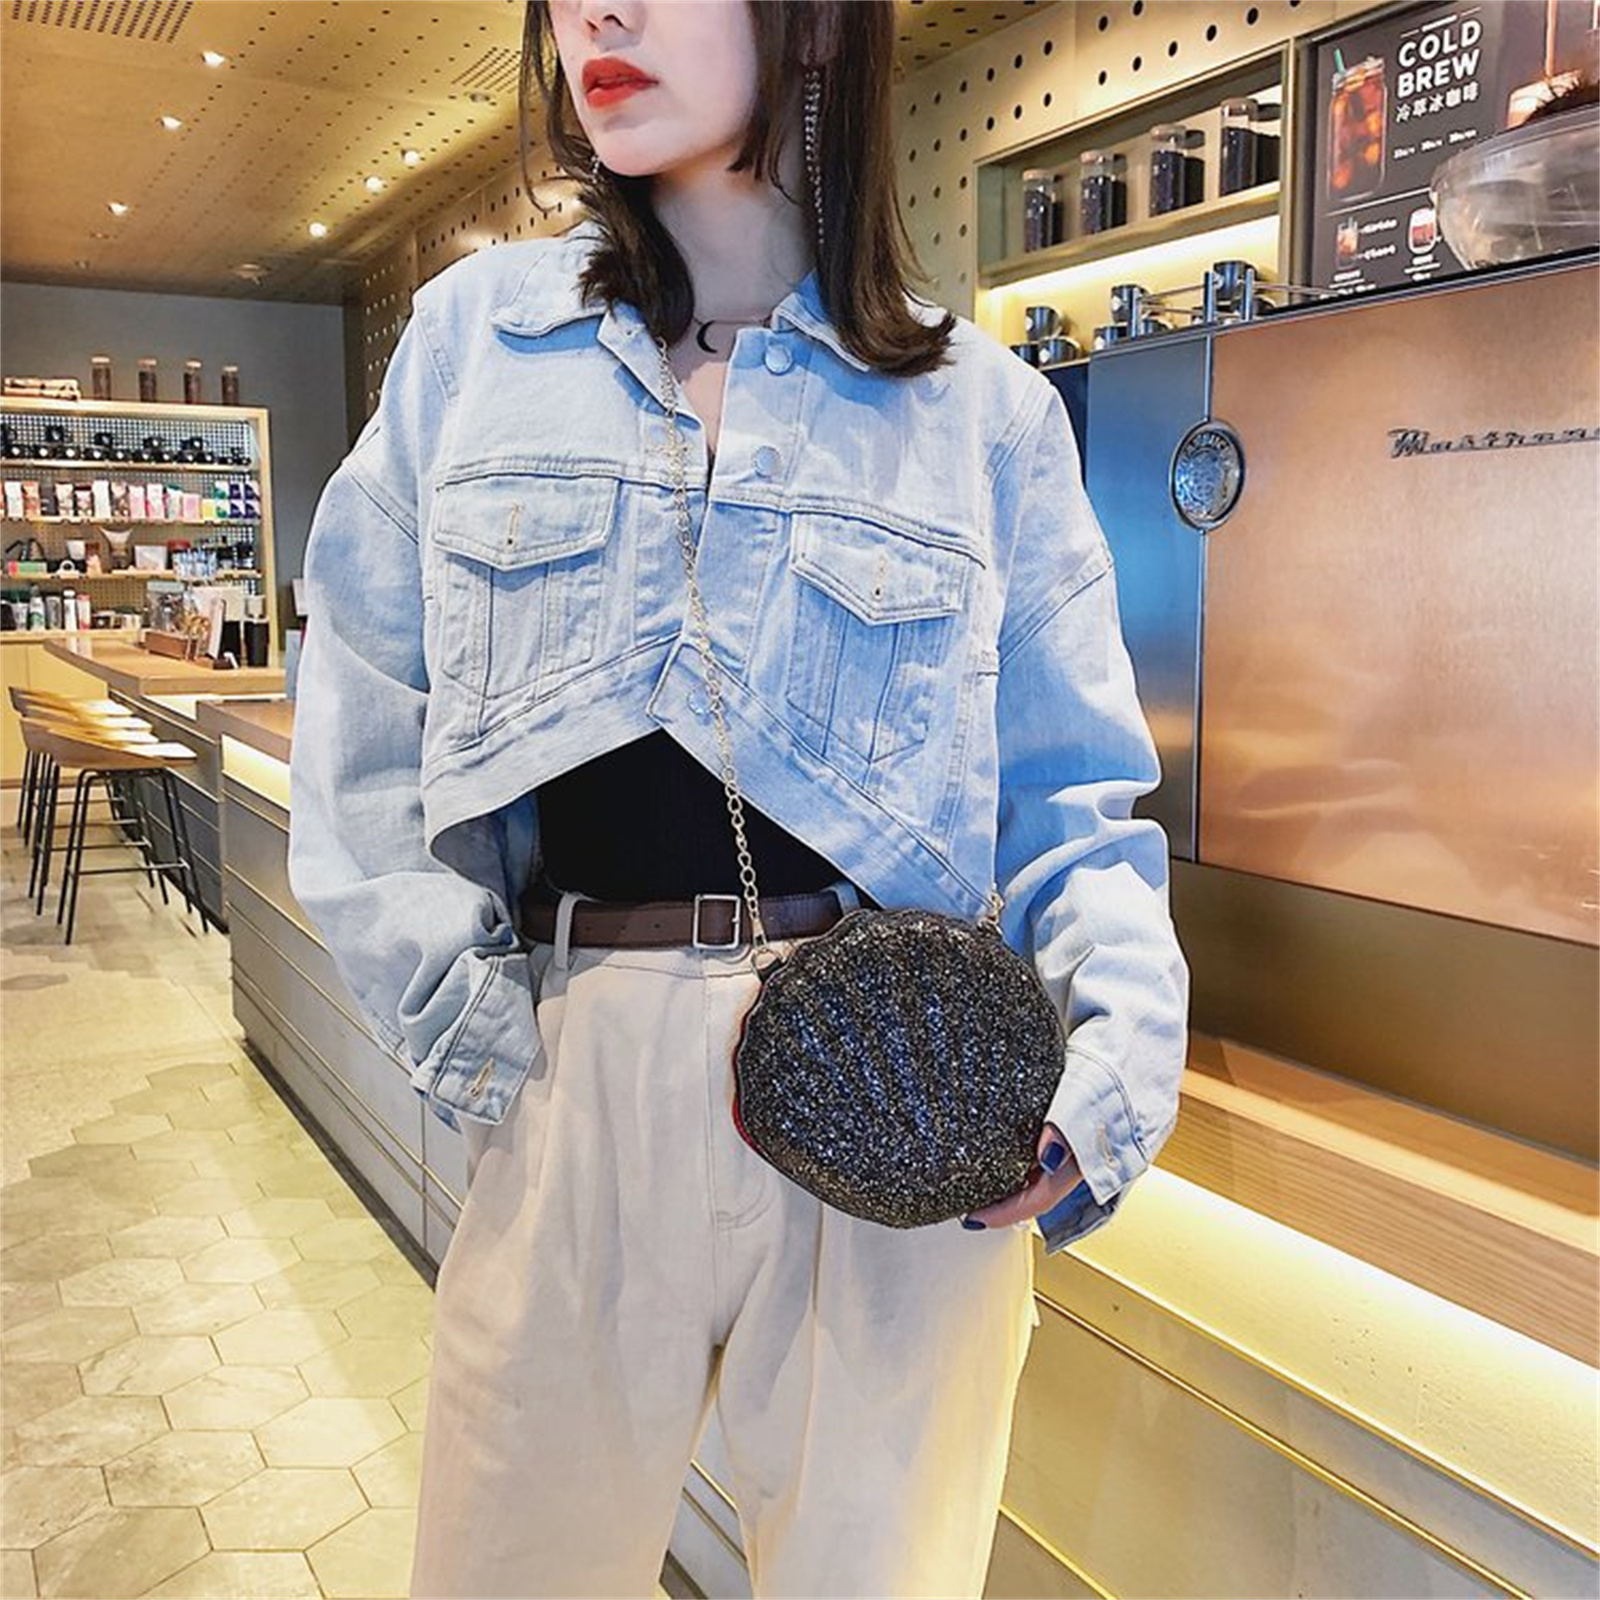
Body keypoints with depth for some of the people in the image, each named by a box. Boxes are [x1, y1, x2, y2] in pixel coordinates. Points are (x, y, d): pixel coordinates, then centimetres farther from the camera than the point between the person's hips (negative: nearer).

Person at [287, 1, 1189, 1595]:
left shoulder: (983, 406, 5)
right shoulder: (476, 330, 9)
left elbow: (1072, 796, 5)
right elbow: (364, 723, 9)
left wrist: (1125, 1034, -12)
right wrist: (453, 1002, 0)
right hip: (572, 1074, 2)